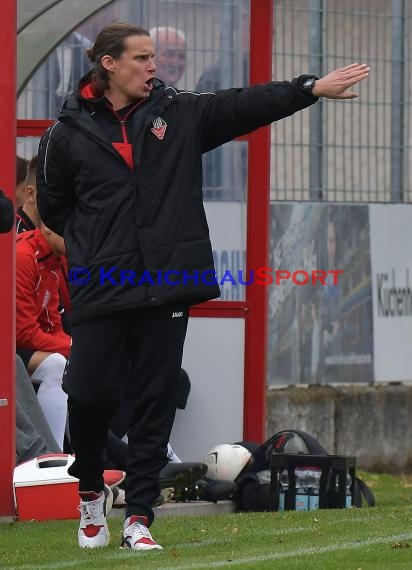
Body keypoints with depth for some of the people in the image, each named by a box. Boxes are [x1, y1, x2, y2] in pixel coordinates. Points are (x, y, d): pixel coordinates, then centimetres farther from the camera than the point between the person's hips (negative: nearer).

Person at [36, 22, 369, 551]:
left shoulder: (180, 114, 7)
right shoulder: (68, 134, 1)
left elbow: (246, 105, 2)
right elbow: (53, 207, 11)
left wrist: (313, 87, -5)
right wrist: (91, 246, 4)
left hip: (166, 288, 2)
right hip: (101, 290, -2)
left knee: (155, 403, 3)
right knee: (90, 395, -2)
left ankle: (139, 517, 11)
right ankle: (90, 491, 25)